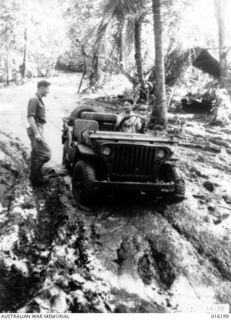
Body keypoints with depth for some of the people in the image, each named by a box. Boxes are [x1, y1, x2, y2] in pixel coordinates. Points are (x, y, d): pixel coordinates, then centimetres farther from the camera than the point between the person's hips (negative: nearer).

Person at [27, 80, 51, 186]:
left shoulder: (39, 100, 15)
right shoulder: (34, 99, -15)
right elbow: (30, 117, -21)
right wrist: (36, 133, -25)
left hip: (38, 130, 10)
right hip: (35, 130, -10)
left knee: (36, 155, 16)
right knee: (46, 154, -11)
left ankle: (35, 177, 25)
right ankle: (35, 177, -4)